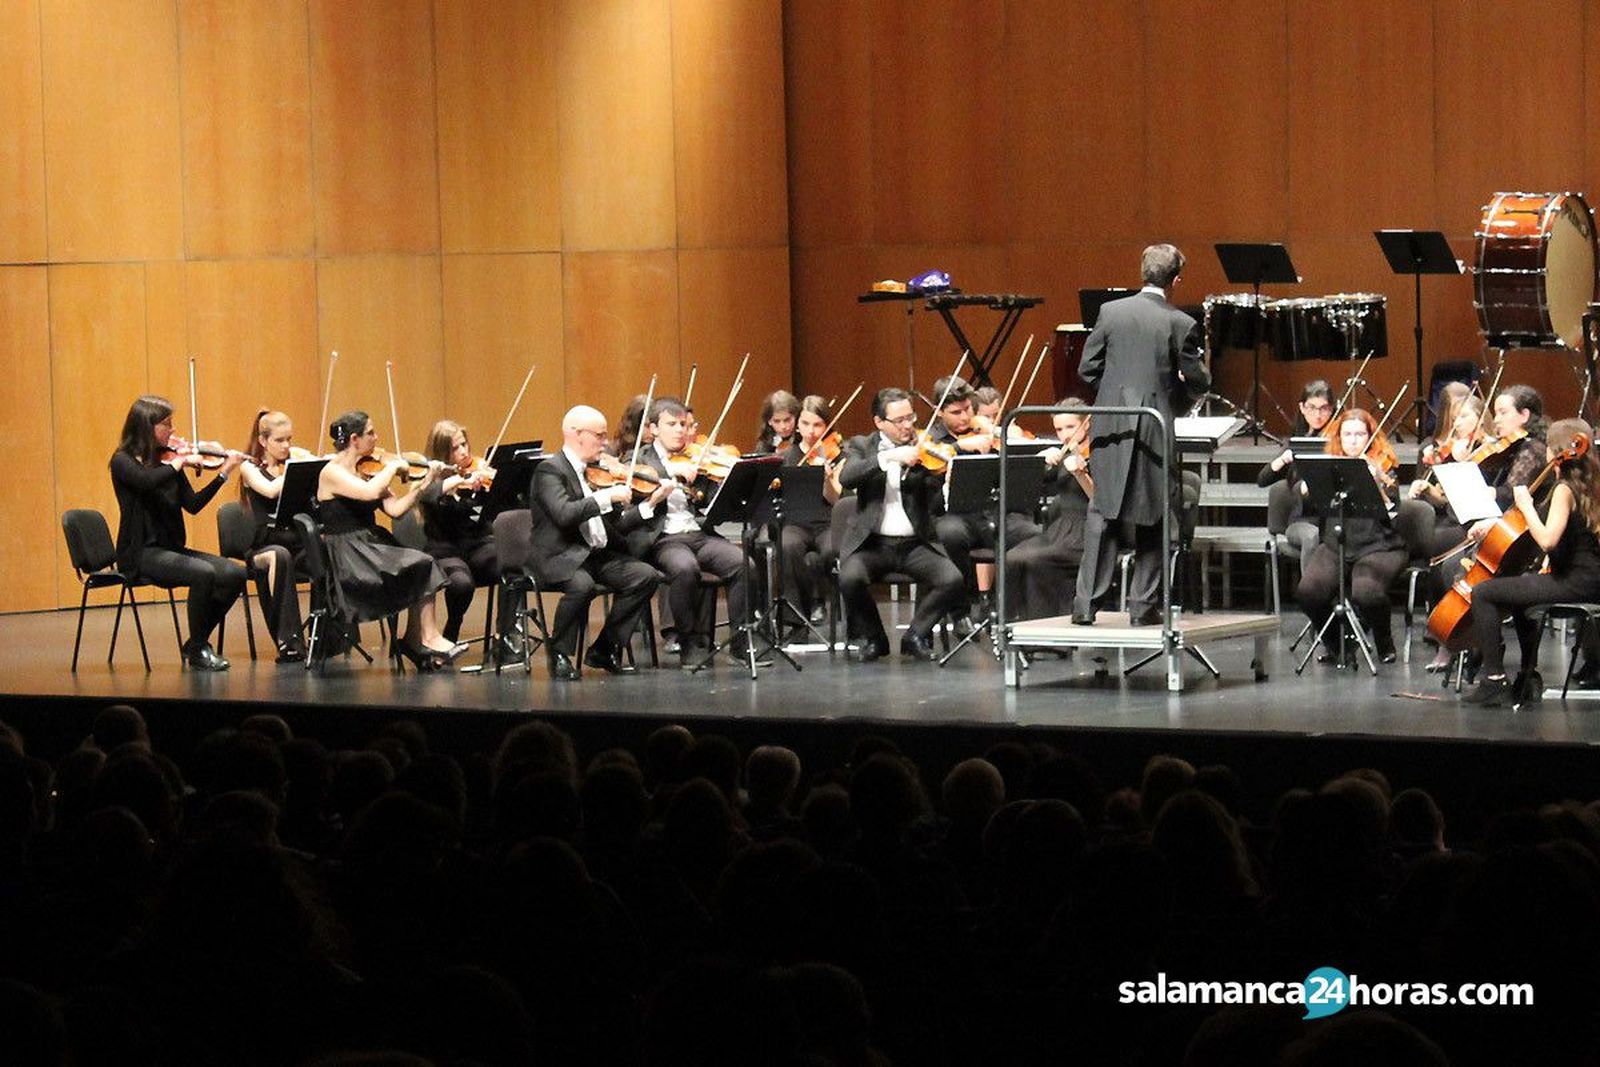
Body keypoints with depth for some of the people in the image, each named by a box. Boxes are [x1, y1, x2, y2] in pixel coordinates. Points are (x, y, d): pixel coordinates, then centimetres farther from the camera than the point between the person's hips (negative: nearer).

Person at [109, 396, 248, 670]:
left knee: (234, 573, -12)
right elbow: (147, 481, -30)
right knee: (203, 573, -30)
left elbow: (193, 505, 8)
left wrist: (224, 473, 3)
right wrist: (182, 462, -19)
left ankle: (196, 644, 2)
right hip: (141, 554, -7)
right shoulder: (123, 461, -8)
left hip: (171, 549, 7)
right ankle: (198, 650, -12)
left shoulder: (166, 459, 10)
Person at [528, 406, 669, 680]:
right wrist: (607, 497, -25)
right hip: (561, 558, -8)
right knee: (582, 584, -37)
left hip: (598, 554, 8)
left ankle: (605, 650, -3)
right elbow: (563, 514, -26)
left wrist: (650, 504, 6)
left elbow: (616, 526, 16)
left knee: (646, 575, -13)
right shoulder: (551, 470, -8)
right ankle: (559, 655, -14)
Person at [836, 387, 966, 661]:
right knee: (850, 578, -31)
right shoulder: (861, 446, 7)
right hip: (871, 543, -1)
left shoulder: (923, 449, 9)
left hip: (915, 543, 1)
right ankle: (873, 638, -3)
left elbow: (935, 490, -5)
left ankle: (916, 635, 0)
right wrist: (888, 457, -24)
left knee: (952, 580, -24)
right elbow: (846, 478, -13)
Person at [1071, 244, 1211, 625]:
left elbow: (1087, 368, 3)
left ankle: (1086, 603, 1)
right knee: (1151, 520, 8)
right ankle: (1143, 604, 8)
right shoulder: (1181, 324, -7)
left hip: (1111, 427, 2)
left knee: (1101, 515, 7)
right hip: (1156, 431, -2)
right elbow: (1197, 380, -2)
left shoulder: (1111, 312, 0)